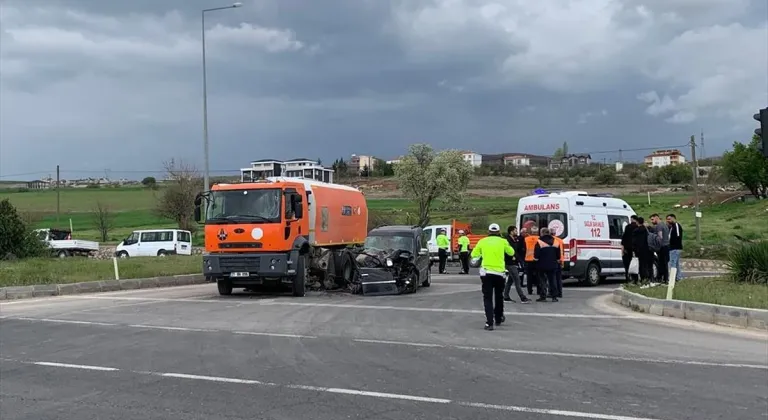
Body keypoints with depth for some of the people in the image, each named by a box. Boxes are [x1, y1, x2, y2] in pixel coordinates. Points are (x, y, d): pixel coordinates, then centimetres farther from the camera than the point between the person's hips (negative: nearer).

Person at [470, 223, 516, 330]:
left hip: (486, 272, -1)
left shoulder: (482, 241, 3)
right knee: (499, 296, 20)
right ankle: (498, 318, 35)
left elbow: (474, 254, 10)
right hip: (499, 272, 1)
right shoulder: (502, 241, 3)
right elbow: (511, 252, 17)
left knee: (488, 297, 0)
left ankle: (489, 322, -13)